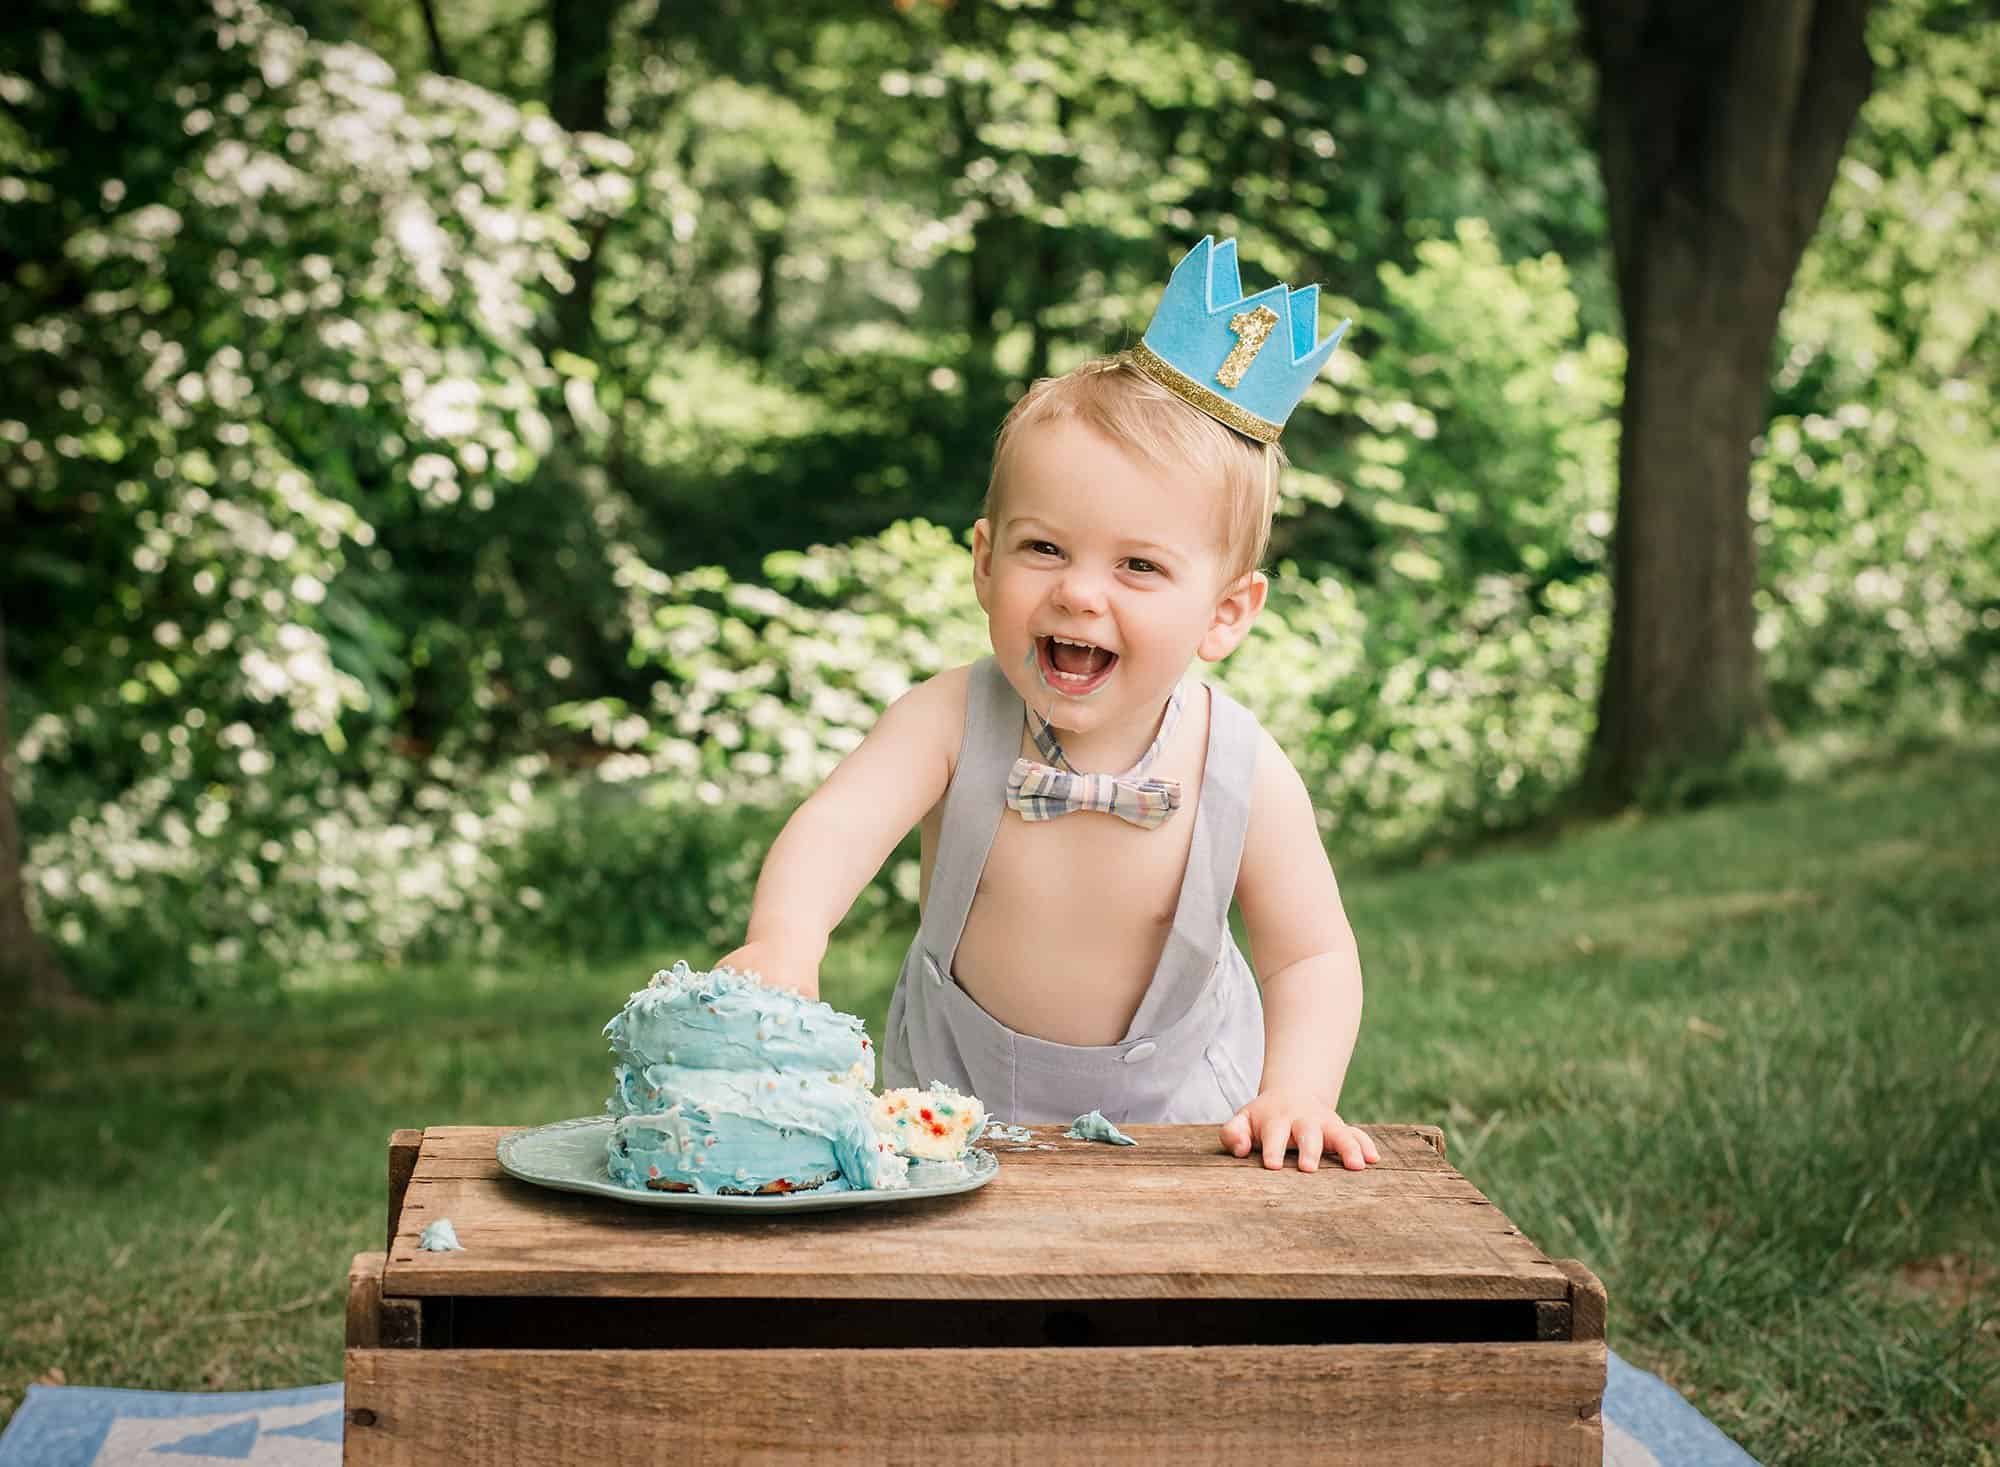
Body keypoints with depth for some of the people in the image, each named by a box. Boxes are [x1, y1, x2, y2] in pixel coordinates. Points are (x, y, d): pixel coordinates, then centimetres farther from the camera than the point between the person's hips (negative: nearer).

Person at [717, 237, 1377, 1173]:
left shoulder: (1247, 778, -21)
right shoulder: (950, 722, -22)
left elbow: (1310, 958, -11)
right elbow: (837, 825, -37)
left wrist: (1297, 1097, -29)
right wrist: (782, 944, -58)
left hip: (1172, 1106, 0)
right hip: (959, 1093, 1)